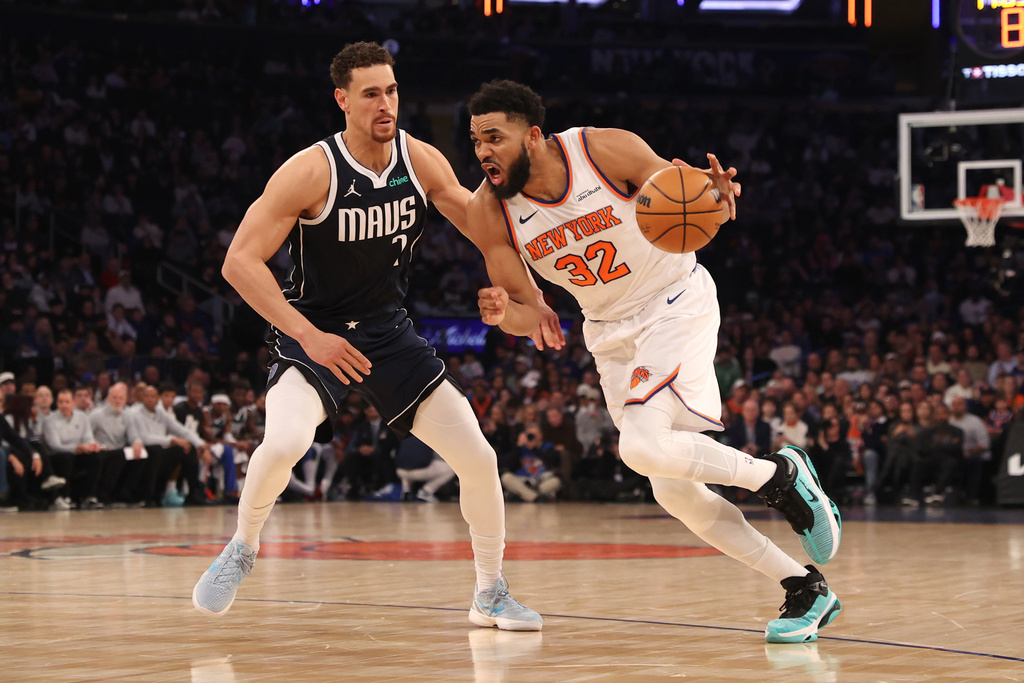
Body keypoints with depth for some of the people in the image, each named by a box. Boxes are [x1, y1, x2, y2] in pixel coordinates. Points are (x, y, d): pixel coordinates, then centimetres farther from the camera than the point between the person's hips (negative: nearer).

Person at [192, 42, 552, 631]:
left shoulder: (421, 161, -7)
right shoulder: (310, 172, -20)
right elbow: (240, 262, -21)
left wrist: (529, 300, -9)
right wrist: (308, 335, -27)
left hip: (390, 332, 4)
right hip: (314, 331, -4)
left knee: (478, 457, -3)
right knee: (284, 441, -33)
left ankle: (492, 594, 18)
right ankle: (242, 550, -4)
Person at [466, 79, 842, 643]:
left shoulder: (606, 150, -22)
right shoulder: (490, 210, -12)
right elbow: (525, 318, -6)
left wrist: (718, 195, -35)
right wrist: (504, 313, -31)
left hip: (675, 303, -5)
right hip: (611, 332, 5)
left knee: (642, 446, -28)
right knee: (674, 491, 1)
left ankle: (780, 474, -5)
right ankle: (805, 590, 13)